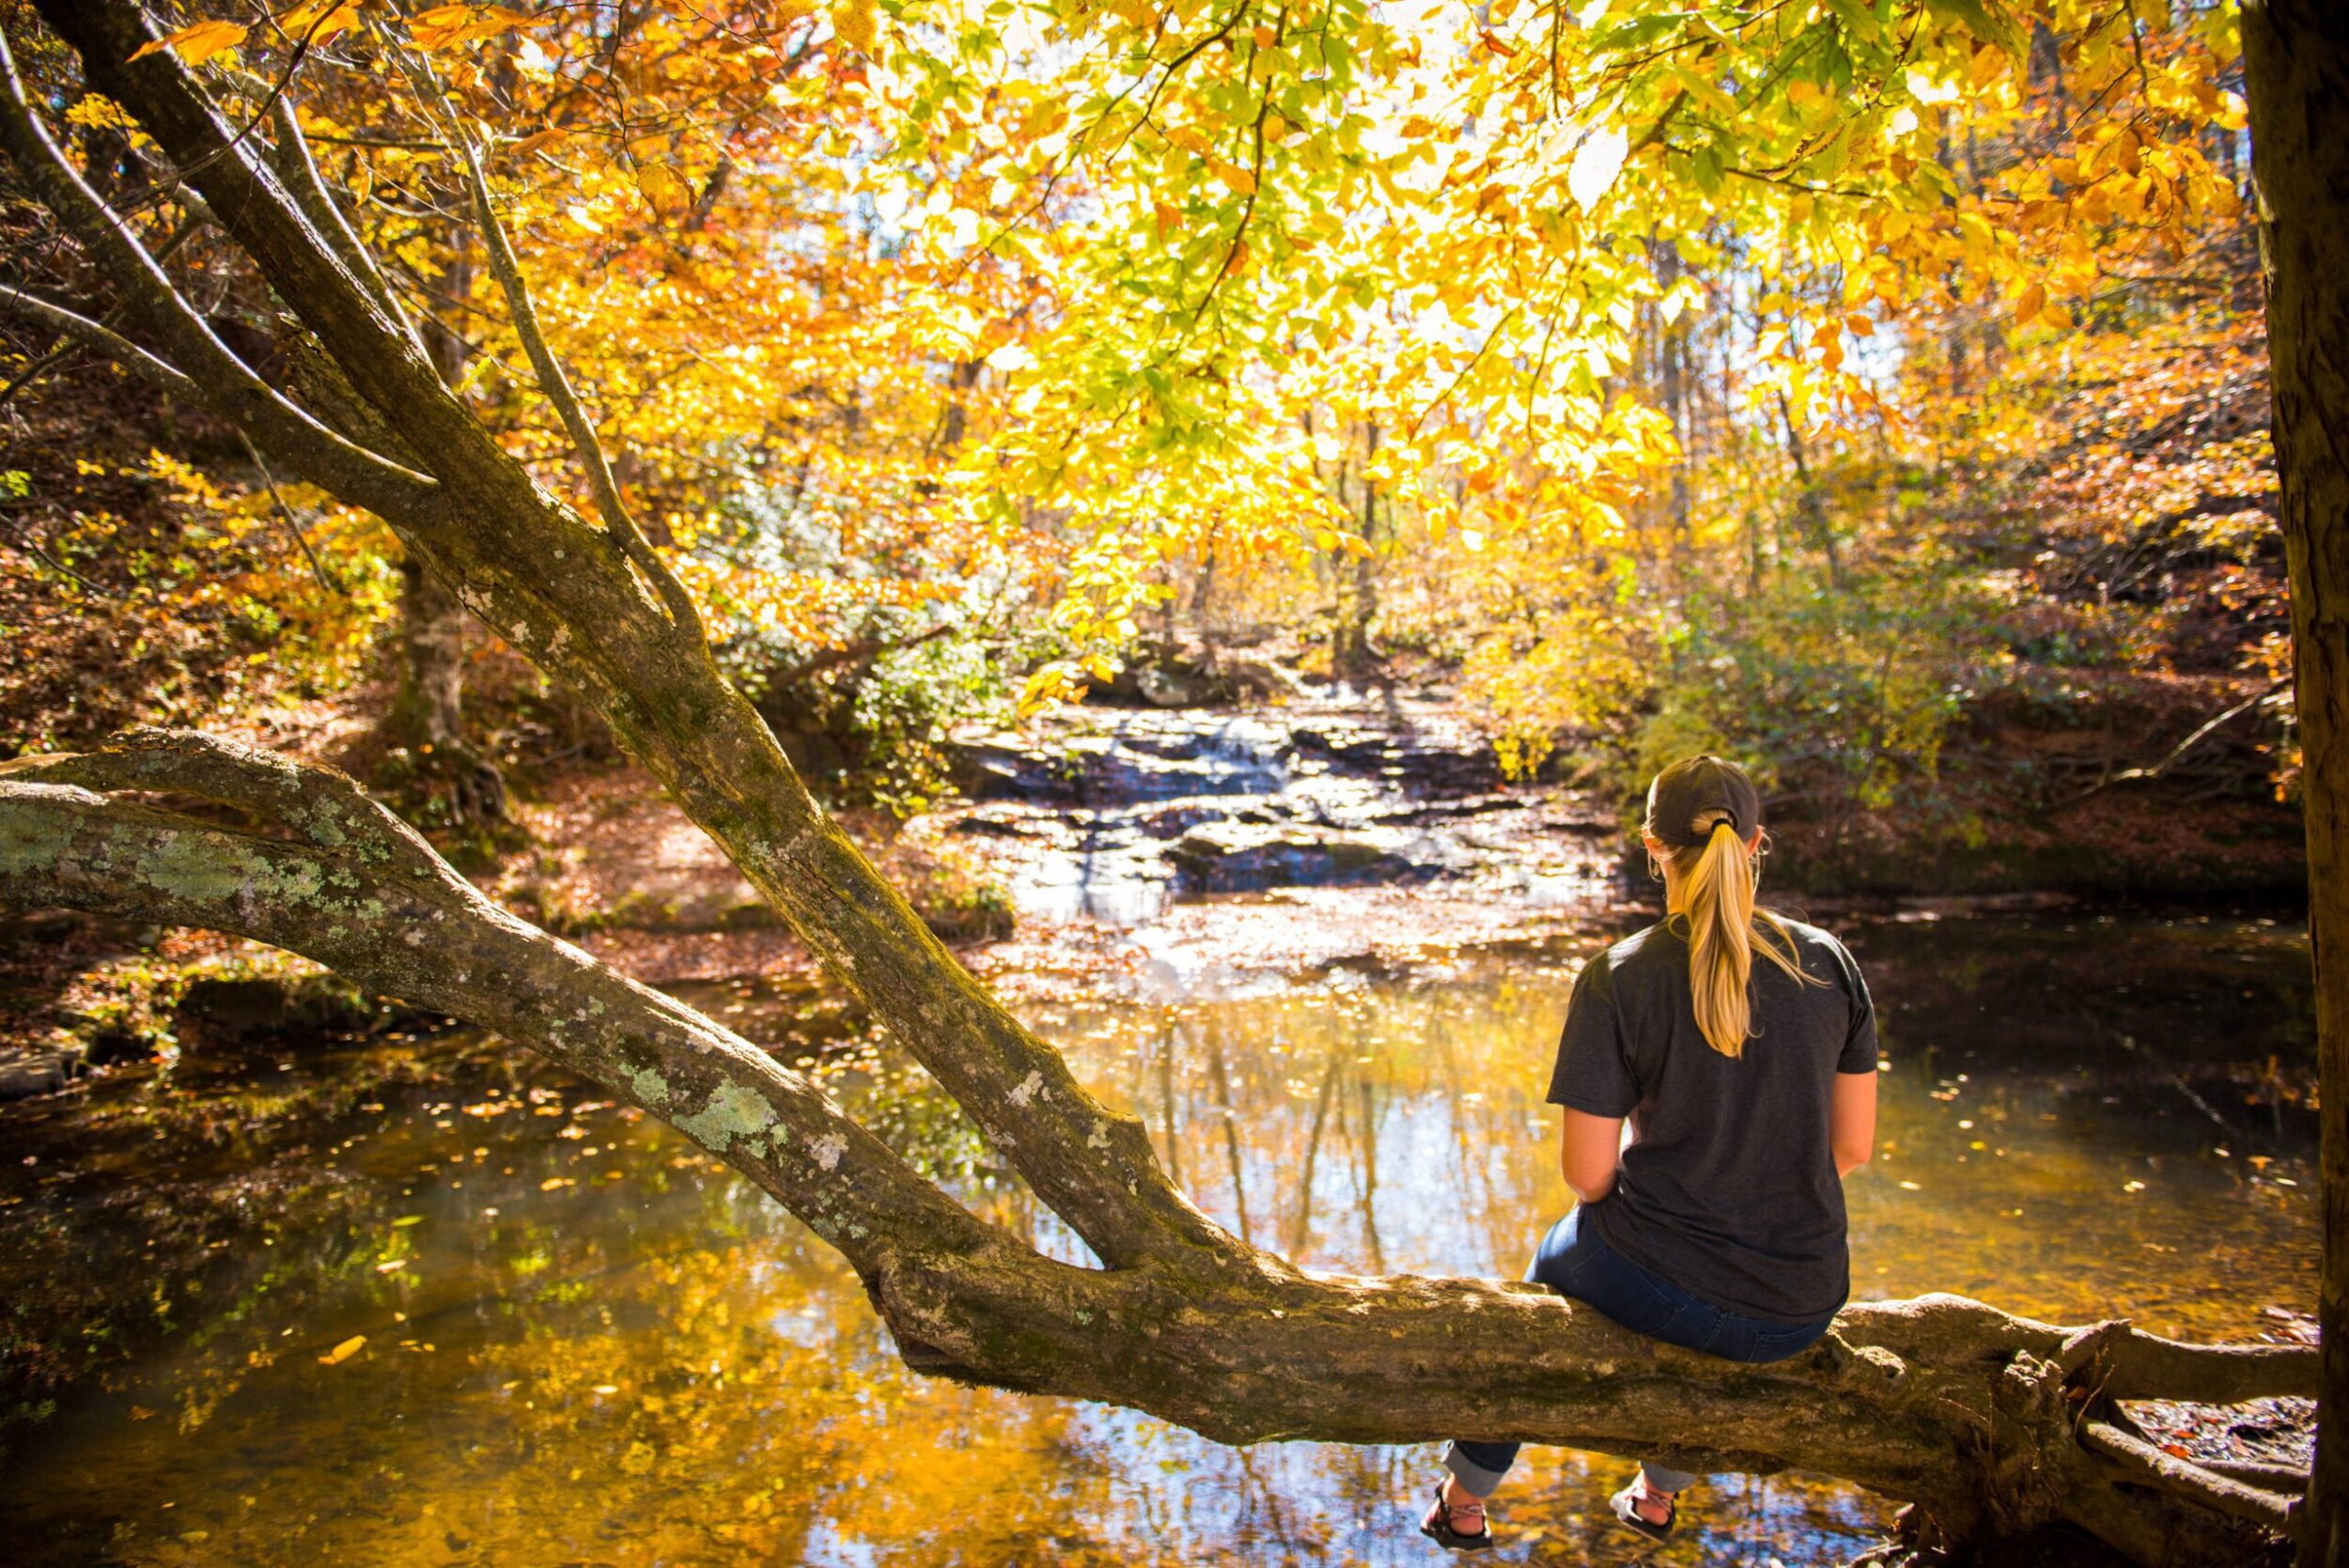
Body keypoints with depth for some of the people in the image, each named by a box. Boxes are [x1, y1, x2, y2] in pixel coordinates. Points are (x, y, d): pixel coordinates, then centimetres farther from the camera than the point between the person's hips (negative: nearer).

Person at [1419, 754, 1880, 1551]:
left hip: (1657, 1286, -3)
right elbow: (1853, 1146, 3)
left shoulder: (1618, 979, -16)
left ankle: (1465, 1501, 47)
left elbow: (1587, 1174, -12)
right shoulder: (1827, 962, -5)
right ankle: (1660, 1492, 55)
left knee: (1555, 1259, 31)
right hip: (1800, 1312, 4)